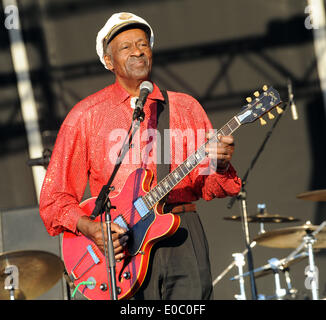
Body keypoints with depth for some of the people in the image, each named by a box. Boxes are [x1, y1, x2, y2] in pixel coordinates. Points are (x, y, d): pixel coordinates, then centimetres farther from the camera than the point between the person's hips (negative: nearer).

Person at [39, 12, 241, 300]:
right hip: (120, 241, -2)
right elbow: (54, 198, 7)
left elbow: (206, 186, 12)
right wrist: (90, 228, -11)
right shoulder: (85, 116, 8)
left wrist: (219, 165, -10)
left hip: (182, 235, 2)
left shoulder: (185, 108, 15)